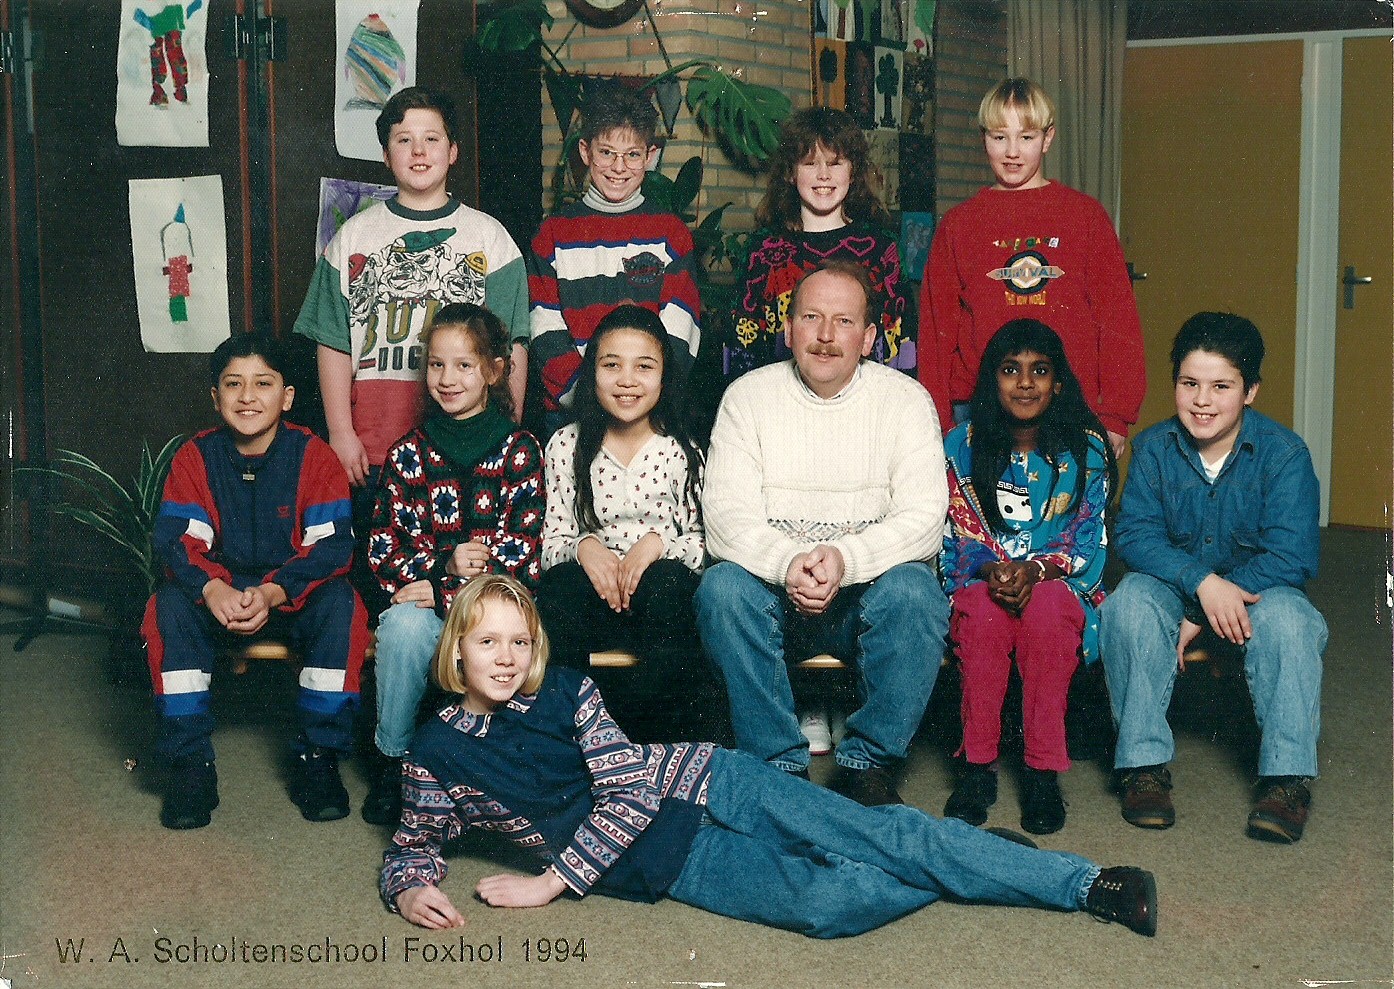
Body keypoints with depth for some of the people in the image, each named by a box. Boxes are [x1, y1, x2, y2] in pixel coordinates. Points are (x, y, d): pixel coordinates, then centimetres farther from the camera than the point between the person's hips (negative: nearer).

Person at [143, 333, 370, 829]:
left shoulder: (314, 456, -10)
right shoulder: (196, 457, -4)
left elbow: (332, 546, -17)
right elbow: (175, 539, -12)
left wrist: (273, 593, -33)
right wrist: (213, 590, -33)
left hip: (294, 595, -1)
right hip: (218, 590, 2)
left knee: (340, 603, -31)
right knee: (170, 606, -28)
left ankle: (318, 755, -18)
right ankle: (189, 760, -18)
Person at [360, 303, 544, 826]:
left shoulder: (520, 450, 1)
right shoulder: (408, 452, 8)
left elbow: (522, 550, -7)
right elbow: (383, 548, 3)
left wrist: (443, 592, -16)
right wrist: (444, 563, -16)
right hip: (419, 593, 2)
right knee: (405, 628, -33)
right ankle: (392, 759, -11)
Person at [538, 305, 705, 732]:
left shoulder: (681, 451, 5)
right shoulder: (567, 446, 7)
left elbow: (705, 542, 1)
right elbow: (549, 541, 4)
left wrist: (658, 542, -19)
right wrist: (583, 547, -18)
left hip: (664, 589, 0)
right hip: (592, 592, 0)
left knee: (665, 580, -35)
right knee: (562, 583, -33)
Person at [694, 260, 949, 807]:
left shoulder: (906, 399, 1)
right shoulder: (748, 396, 2)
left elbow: (924, 517, -10)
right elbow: (726, 515, -8)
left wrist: (845, 558, -28)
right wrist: (787, 563, -28)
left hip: (869, 587, 0)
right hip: (772, 589, 1)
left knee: (913, 591, -31)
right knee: (721, 587, -29)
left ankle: (868, 762, -14)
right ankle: (779, 763, -18)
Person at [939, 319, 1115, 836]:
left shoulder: (1085, 449, -2)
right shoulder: (962, 445, 0)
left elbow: (1088, 538, -4)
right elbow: (955, 536, 0)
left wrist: (1035, 569, -23)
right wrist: (989, 568, -22)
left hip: (1059, 582, 0)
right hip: (980, 578, 1)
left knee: (1046, 607, -36)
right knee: (984, 610, -35)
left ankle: (1044, 771, -30)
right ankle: (978, 765, -26)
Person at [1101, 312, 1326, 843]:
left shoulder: (1284, 453, -13)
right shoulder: (1154, 447, -6)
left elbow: (1292, 557, -20)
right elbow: (1134, 534, -15)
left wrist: (1201, 617, -24)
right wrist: (1202, 582, -33)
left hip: (1257, 587, -1)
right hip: (1174, 585, 1)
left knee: (1287, 618, -34)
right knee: (1130, 601, -31)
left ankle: (1286, 778, -26)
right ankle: (1143, 763, -24)